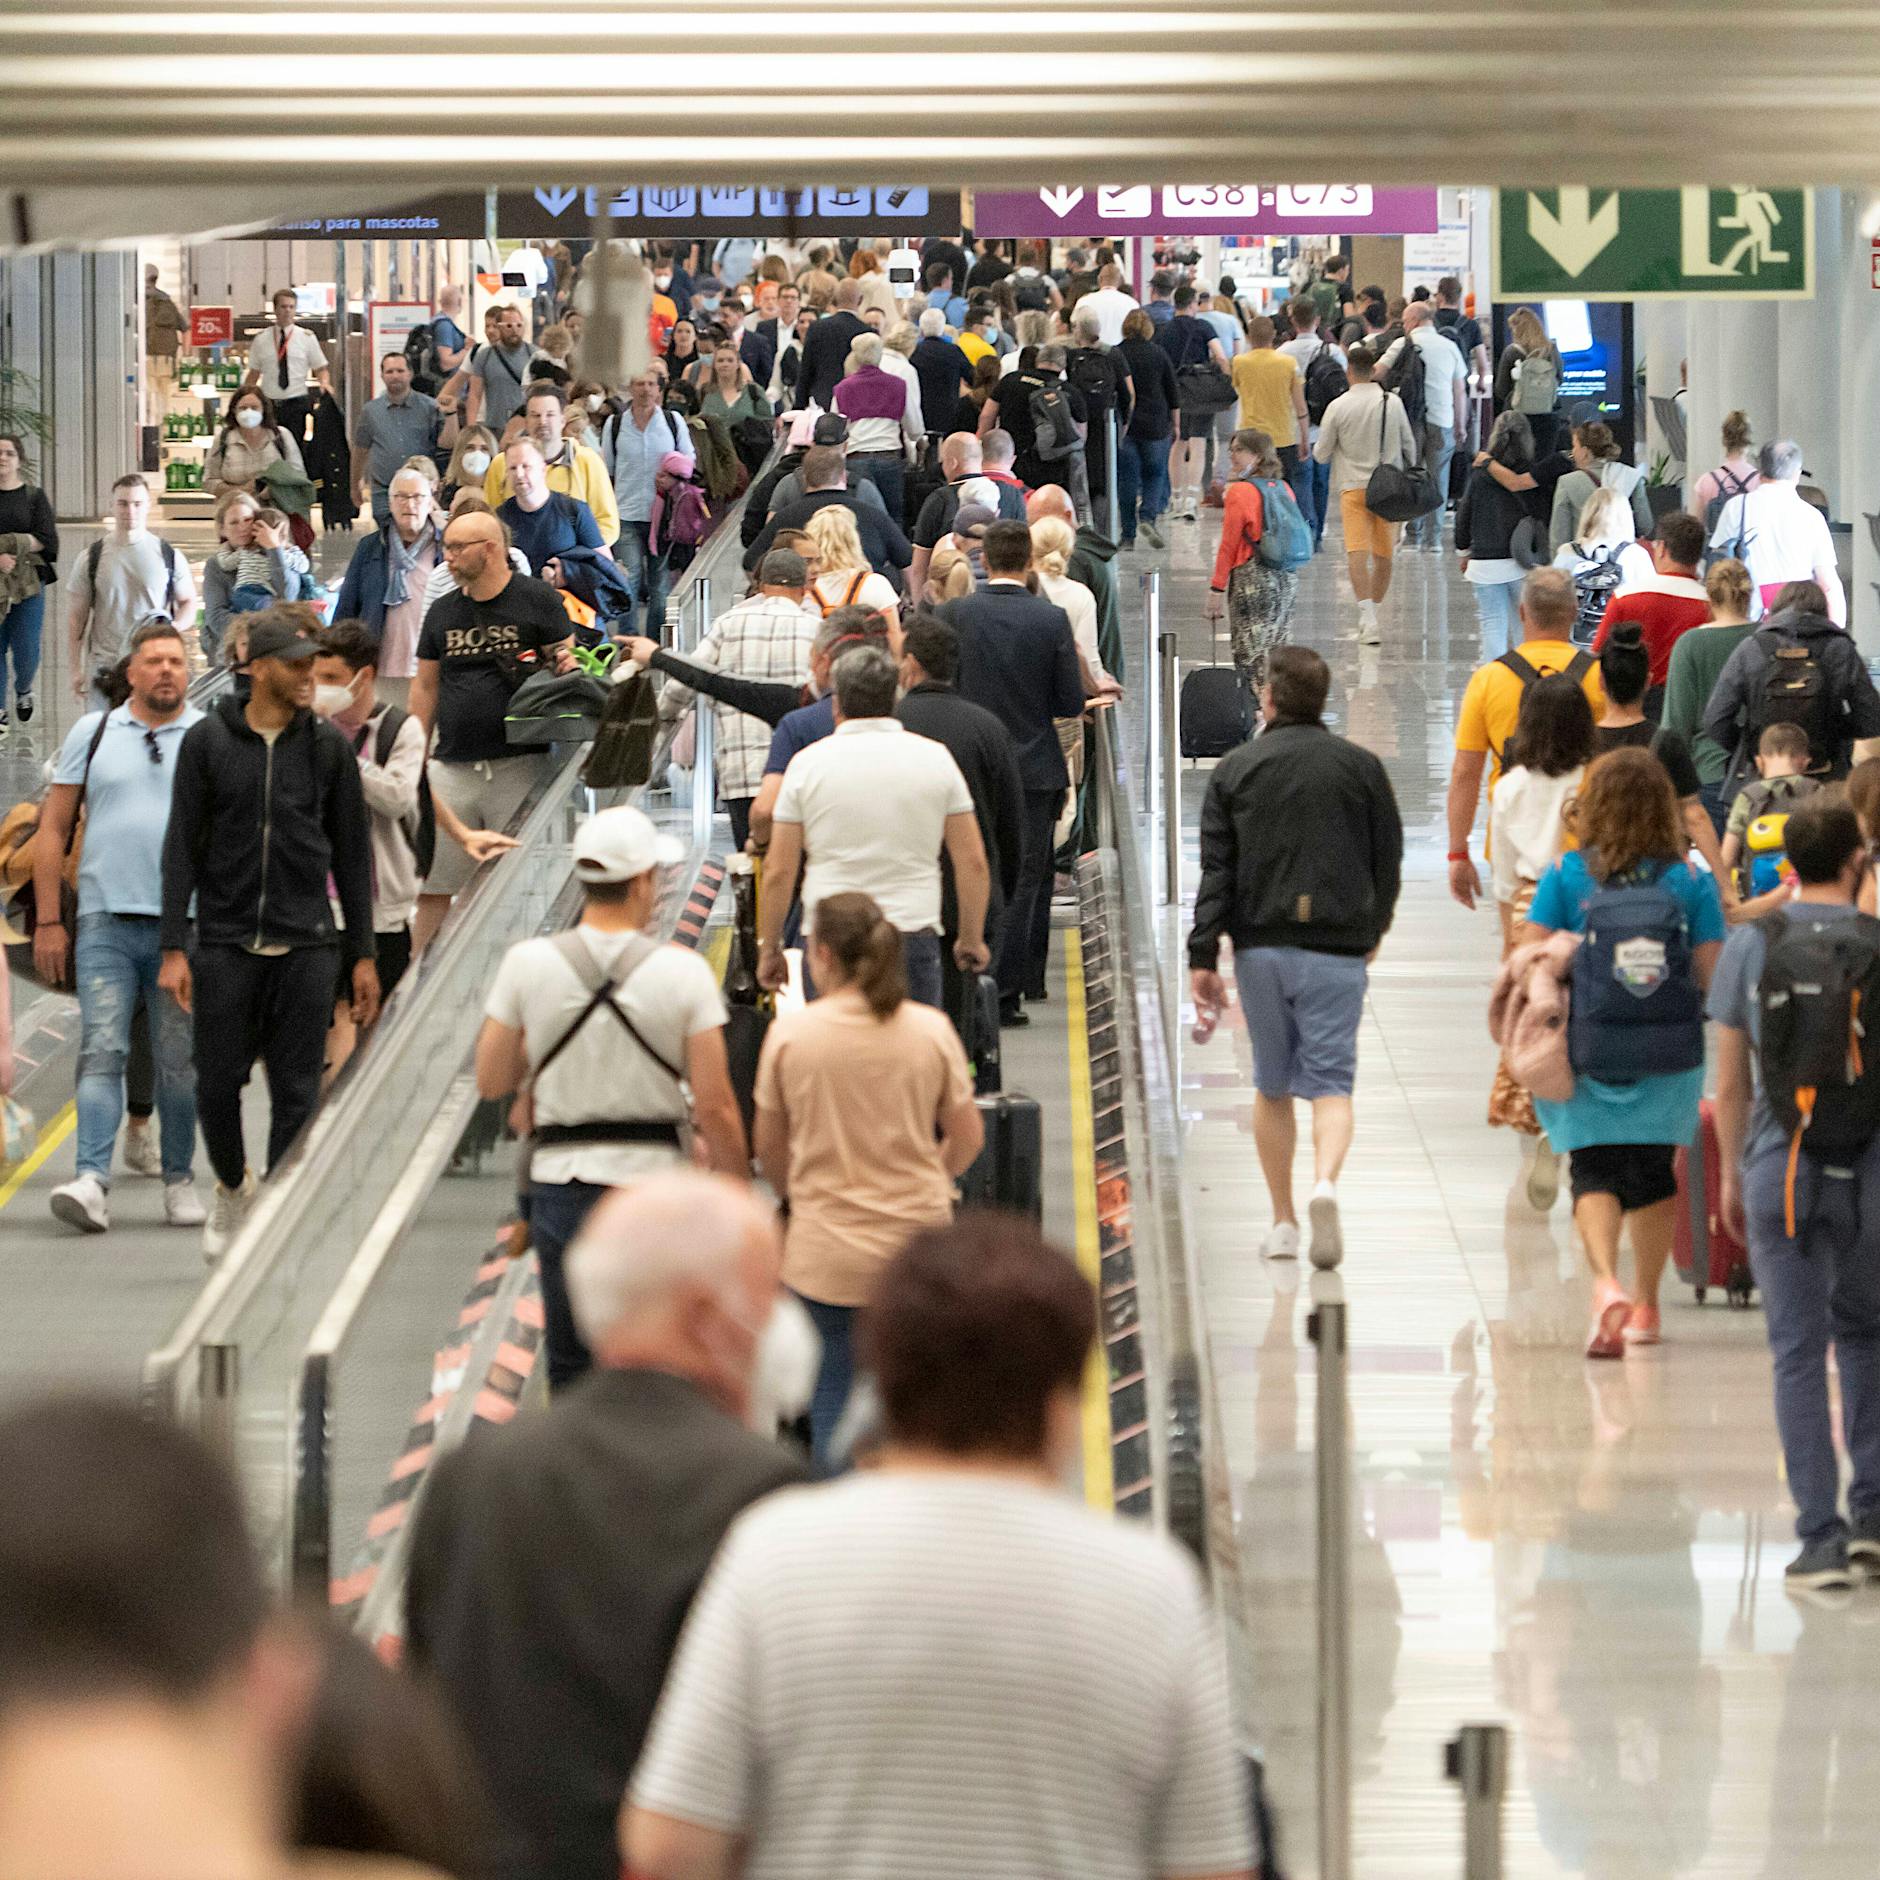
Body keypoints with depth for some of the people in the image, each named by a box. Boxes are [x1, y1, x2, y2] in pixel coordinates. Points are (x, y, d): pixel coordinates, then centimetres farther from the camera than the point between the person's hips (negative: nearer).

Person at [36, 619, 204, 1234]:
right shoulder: (92, 734, 9)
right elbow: (54, 830, 10)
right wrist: (48, 922, 3)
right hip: (105, 922, 0)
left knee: (180, 1063, 4)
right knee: (101, 1051, -10)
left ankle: (178, 1179, 15)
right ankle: (92, 1182, -18)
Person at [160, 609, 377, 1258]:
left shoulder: (327, 747, 4)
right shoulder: (207, 741, 0)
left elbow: (352, 854, 8)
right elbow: (182, 846, 1)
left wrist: (362, 955, 5)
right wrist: (173, 948, -6)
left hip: (306, 946, 1)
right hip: (225, 943, -1)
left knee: (296, 1094, -1)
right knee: (217, 1084, 2)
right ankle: (233, 1187, 29)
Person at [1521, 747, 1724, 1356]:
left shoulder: (1565, 876, -4)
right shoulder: (1690, 881, -3)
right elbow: (1713, 975, -3)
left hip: (1588, 1050, -2)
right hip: (1670, 1051, 2)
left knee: (1594, 1170, 1)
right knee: (1652, 1170, 18)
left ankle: (1605, 1284, -24)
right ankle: (1645, 1303, 29)